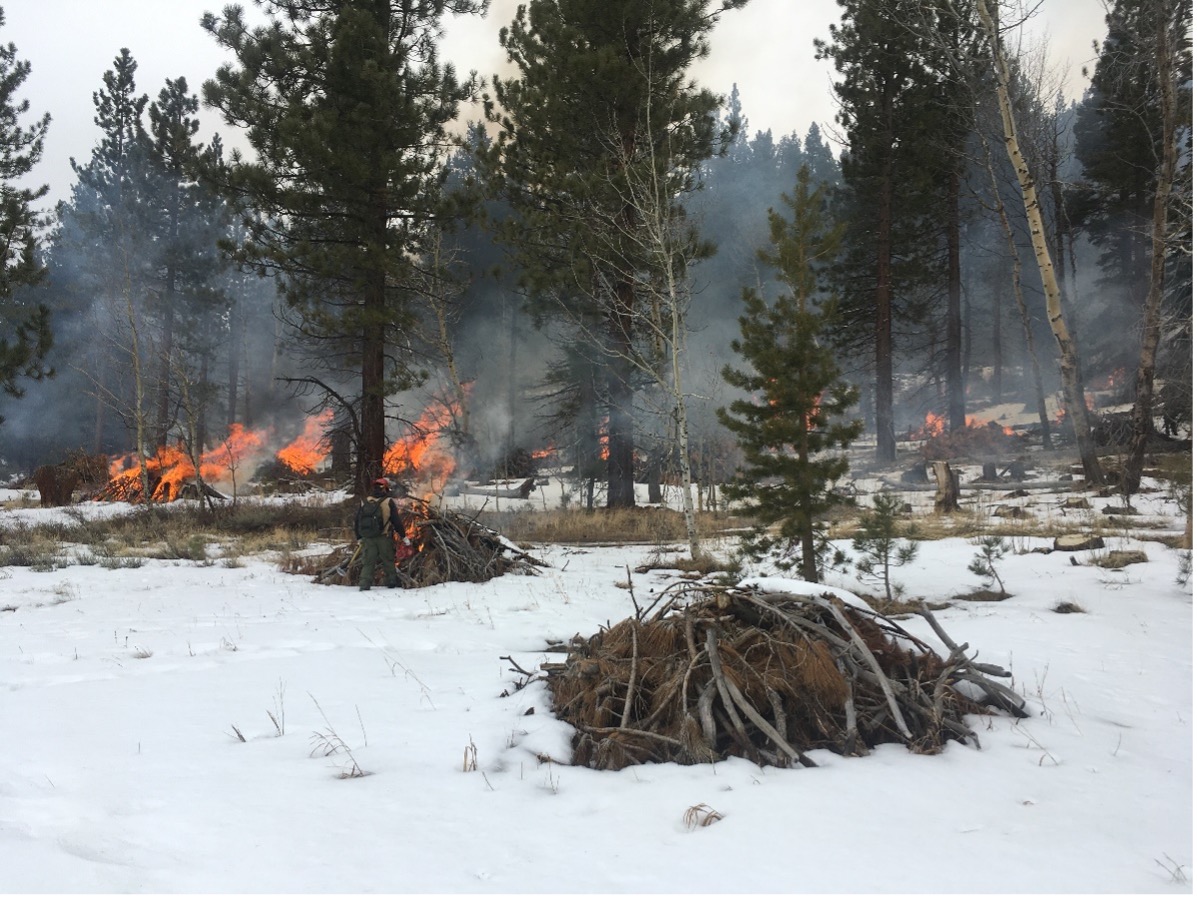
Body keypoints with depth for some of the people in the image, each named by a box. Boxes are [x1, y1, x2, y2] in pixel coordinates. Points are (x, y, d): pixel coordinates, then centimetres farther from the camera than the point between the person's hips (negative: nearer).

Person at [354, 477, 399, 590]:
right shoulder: (388, 502, -4)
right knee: (388, 560, 11)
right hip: (384, 537, -3)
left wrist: (359, 537, 21)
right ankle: (391, 582, 16)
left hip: (367, 538, 3)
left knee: (368, 561, 7)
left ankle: (364, 584, -3)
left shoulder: (365, 502, 8)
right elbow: (396, 520, -4)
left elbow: (356, 520, 11)